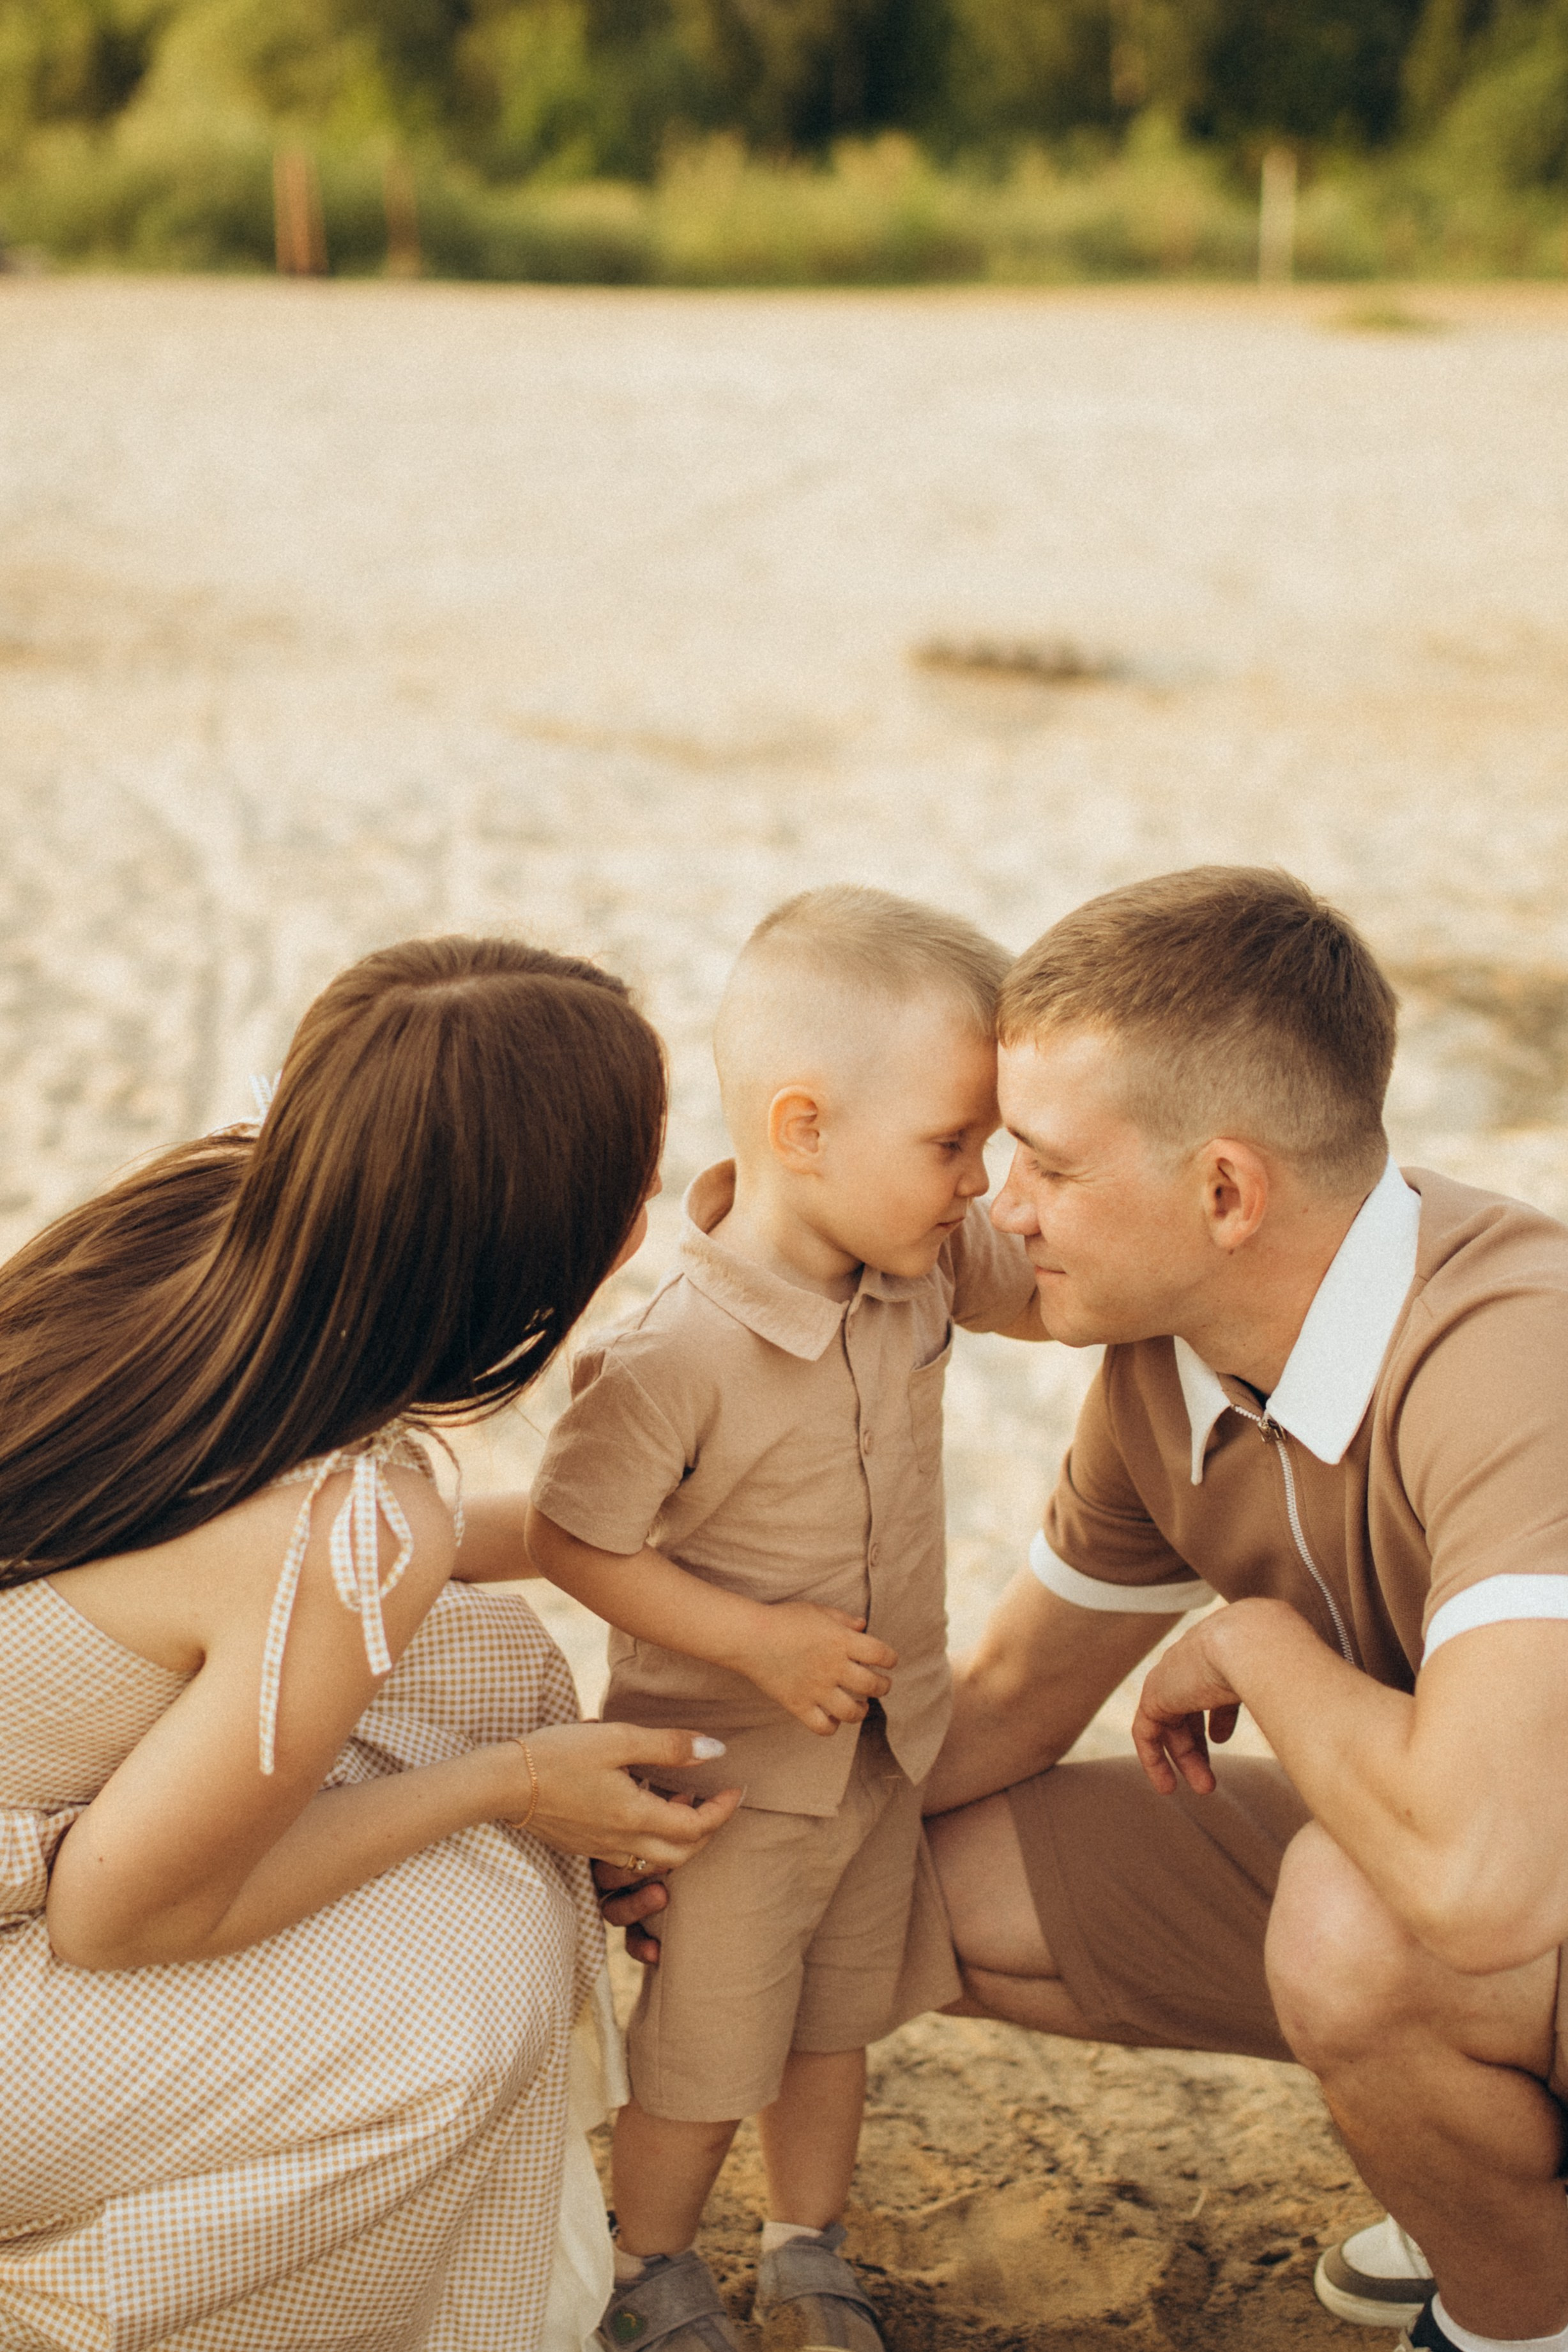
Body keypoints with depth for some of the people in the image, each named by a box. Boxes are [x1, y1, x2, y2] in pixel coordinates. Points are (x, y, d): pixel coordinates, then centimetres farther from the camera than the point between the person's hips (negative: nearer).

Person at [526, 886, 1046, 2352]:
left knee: (835, 2022, 24)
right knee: (706, 2053, 13)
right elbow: (570, 1540, -23)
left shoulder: (928, 1263, -11)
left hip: (884, 1747, 6)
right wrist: (758, 1641, -24)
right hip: (732, 1772, -6)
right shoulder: (674, 1358, -31)